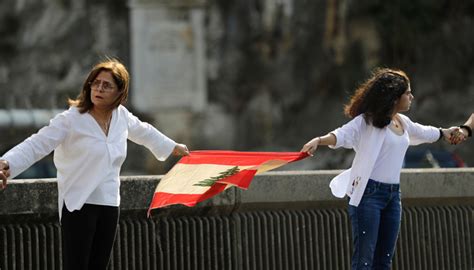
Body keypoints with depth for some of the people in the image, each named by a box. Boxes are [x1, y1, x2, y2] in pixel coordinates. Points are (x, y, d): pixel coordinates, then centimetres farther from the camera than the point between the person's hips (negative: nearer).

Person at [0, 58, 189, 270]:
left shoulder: (122, 116, 9)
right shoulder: (72, 119, -11)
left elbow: (144, 132, 30)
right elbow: (37, 145, -19)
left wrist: (174, 147, 46)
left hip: (109, 205, 6)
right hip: (78, 205, -6)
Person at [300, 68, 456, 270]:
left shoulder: (403, 123, 14)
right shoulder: (367, 121, -10)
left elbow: (424, 133, 35)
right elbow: (343, 134, -25)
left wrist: (447, 132, 53)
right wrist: (319, 141, -45)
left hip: (393, 195, 8)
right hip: (368, 194, -8)